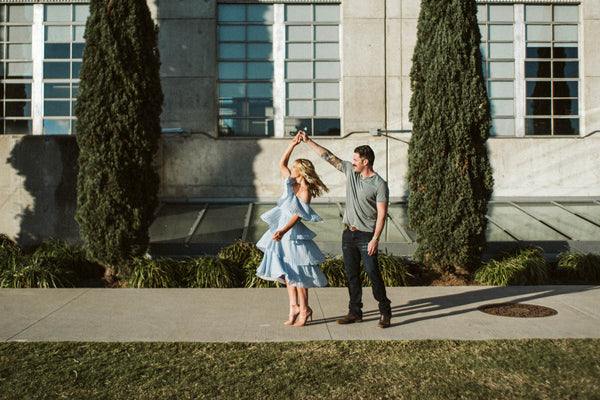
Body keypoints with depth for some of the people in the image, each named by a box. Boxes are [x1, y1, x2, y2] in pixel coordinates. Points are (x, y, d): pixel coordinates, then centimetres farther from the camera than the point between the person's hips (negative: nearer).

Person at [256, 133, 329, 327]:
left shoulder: (305, 192, -14)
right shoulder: (291, 183, 9)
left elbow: (297, 216, -21)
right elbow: (281, 164, 17)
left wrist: (283, 231, -33)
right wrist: (292, 145, 9)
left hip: (293, 236, -8)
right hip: (282, 234, 8)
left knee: (296, 274, -1)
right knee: (287, 273, 11)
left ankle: (304, 309, 11)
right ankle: (294, 307, 20)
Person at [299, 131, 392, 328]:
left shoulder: (380, 185, -11)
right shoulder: (350, 171, 5)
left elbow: (381, 214, -13)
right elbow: (328, 156, 10)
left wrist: (375, 239, -19)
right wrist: (308, 141, 10)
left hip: (366, 236, -6)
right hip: (348, 233, 6)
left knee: (373, 273, -3)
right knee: (352, 274, 10)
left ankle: (385, 312, 13)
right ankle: (355, 312, 21)